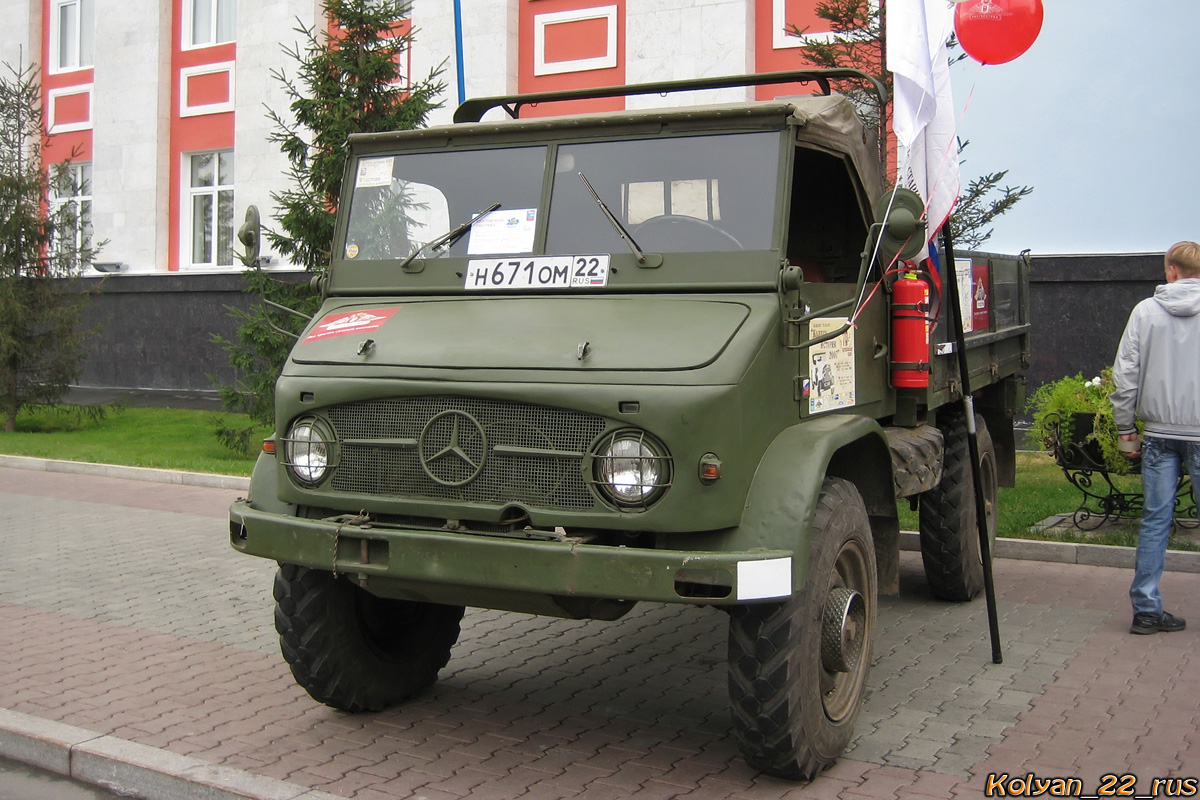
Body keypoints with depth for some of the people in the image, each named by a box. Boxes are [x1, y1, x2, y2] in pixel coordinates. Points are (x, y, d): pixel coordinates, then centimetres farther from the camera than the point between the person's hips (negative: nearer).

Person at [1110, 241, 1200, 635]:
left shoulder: (1146, 311, 2)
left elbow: (1125, 374, 1)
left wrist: (1126, 428, 9)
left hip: (1159, 433, 2)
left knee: (1155, 519, 6)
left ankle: (1146, 608, 8)